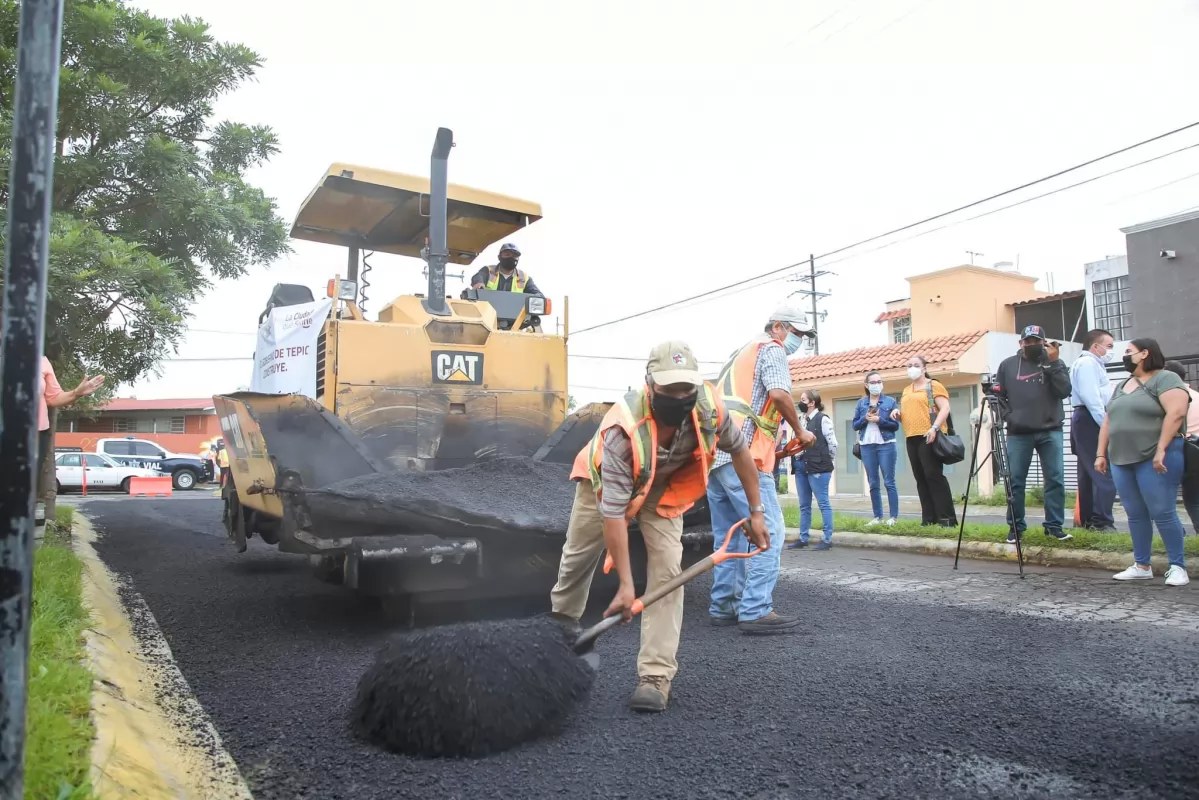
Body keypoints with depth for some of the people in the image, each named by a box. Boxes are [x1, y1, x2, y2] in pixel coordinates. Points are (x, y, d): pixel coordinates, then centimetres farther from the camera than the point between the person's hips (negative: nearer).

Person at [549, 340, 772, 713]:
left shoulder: (710, 408, -32)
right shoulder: (624, 430, -43)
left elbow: (739, 450, -9)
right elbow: (612, 510, -40)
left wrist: (756, 511, -6)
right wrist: (626, 584, -38)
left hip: (664, 489, 2)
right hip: (608, 480, -2)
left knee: (667, 570, -15)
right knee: (577, 557, 14)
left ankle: (656, 677, -10)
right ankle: (562, 620, 46)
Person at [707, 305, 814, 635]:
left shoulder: (742, 354, 29)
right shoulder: (771, 349, 2)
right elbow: (778, 394, -16)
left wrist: (775, 445, 27)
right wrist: (800, 431, -1)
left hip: (714, 453, 9)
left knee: (728, 535, 13)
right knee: (768, 531, -7)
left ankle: (723, 606, 15)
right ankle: (756, 611, -10)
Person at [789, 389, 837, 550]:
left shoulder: (822, 419, -8)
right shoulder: (801, 420, 14)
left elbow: (832, 443, -8)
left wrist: (827, 462, 1)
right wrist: (795, 461, 10)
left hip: (817, 467, -8)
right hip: (800, 467, 8)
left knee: (823, 503, -2)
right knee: (804, 505, 11)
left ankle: (827, 539, 3)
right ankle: (803, 538, 17)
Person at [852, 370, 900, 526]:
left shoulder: (890, 401, 2)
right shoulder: (861, 403, 10)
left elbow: (895, 425, -2)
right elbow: (855, 425, 8)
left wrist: (879, 420, -15)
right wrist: (865, 418, -10)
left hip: (886, 445, -3)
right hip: (867, 446, 3)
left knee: (889, 482, -3)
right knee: (873, 484, 6)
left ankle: (893, 517, 1)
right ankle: (877, 517, 11)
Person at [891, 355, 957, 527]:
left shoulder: (934, 386, 1)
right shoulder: (906, 390, 21)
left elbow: (945, 408, -10)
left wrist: (934, 427, -23)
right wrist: (897, 413, 7)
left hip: (928, 437, -7)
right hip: (911, 438, 7)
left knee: (934, 476, -11)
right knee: (921, 478, 6)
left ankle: (947, 518, -8)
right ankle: (929, 518, 10)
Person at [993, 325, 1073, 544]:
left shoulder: (1055, 362, 7)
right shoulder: (1008, 365, 8)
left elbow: (1064, 391, -7)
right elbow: (999, 394, 9)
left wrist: (1053, 363, -12)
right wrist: (1008, 416, -7)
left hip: (1050, 431, 0)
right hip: (1018, 433, 0)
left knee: (1055, 480, 0)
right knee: (1016, 481, 2)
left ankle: (1054, 525, 9)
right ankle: (1015, 526, 11)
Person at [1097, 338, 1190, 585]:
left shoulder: (1165, 379, -5)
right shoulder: (1121, 386, 19)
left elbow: (1176, 413, -18)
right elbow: (1108, 422, 19)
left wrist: (1161, 450, -22)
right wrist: (1101, 454, 12)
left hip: (1155, 459, -7)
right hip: (1121, 460, 7)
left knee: (1162, 512, -6)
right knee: (1135, 514, 8)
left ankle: (1177, 566, 4)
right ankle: (1141, 566, 14)